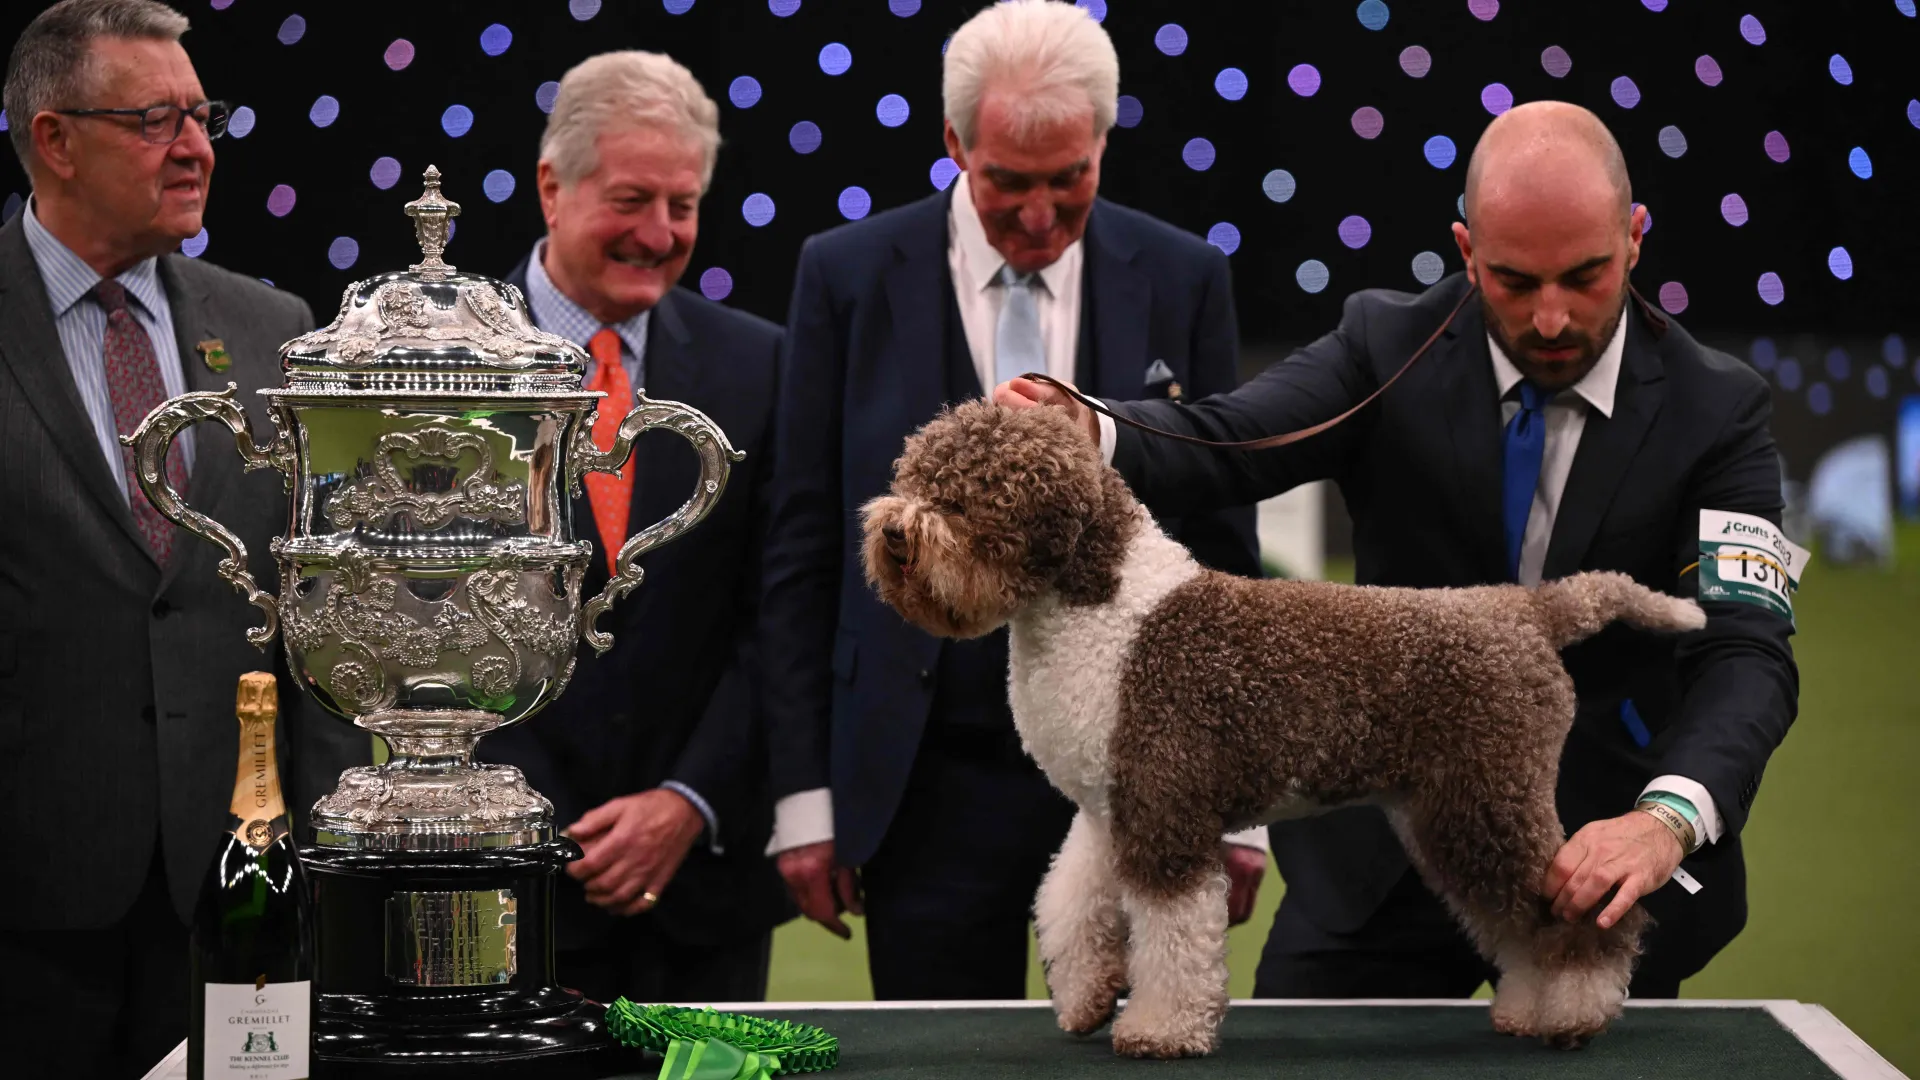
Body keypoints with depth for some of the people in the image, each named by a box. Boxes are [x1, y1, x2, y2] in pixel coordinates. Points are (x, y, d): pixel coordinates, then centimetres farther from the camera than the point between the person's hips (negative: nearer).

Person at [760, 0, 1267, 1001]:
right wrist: (803, 796, -2)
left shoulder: (1183, 280, 3)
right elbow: (802, 552, 2)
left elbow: (1224, 551, 6)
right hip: (933, 787, -1)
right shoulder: (849, 276, 0)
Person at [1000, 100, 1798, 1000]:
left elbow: (1745, 650, -18)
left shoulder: (1716, 411, -8)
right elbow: (1222, 443, -19)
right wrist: (1083, 434, -42)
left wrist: (1668, 817, -37)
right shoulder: (1387, 348, -4)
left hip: (1600, 855, -1)